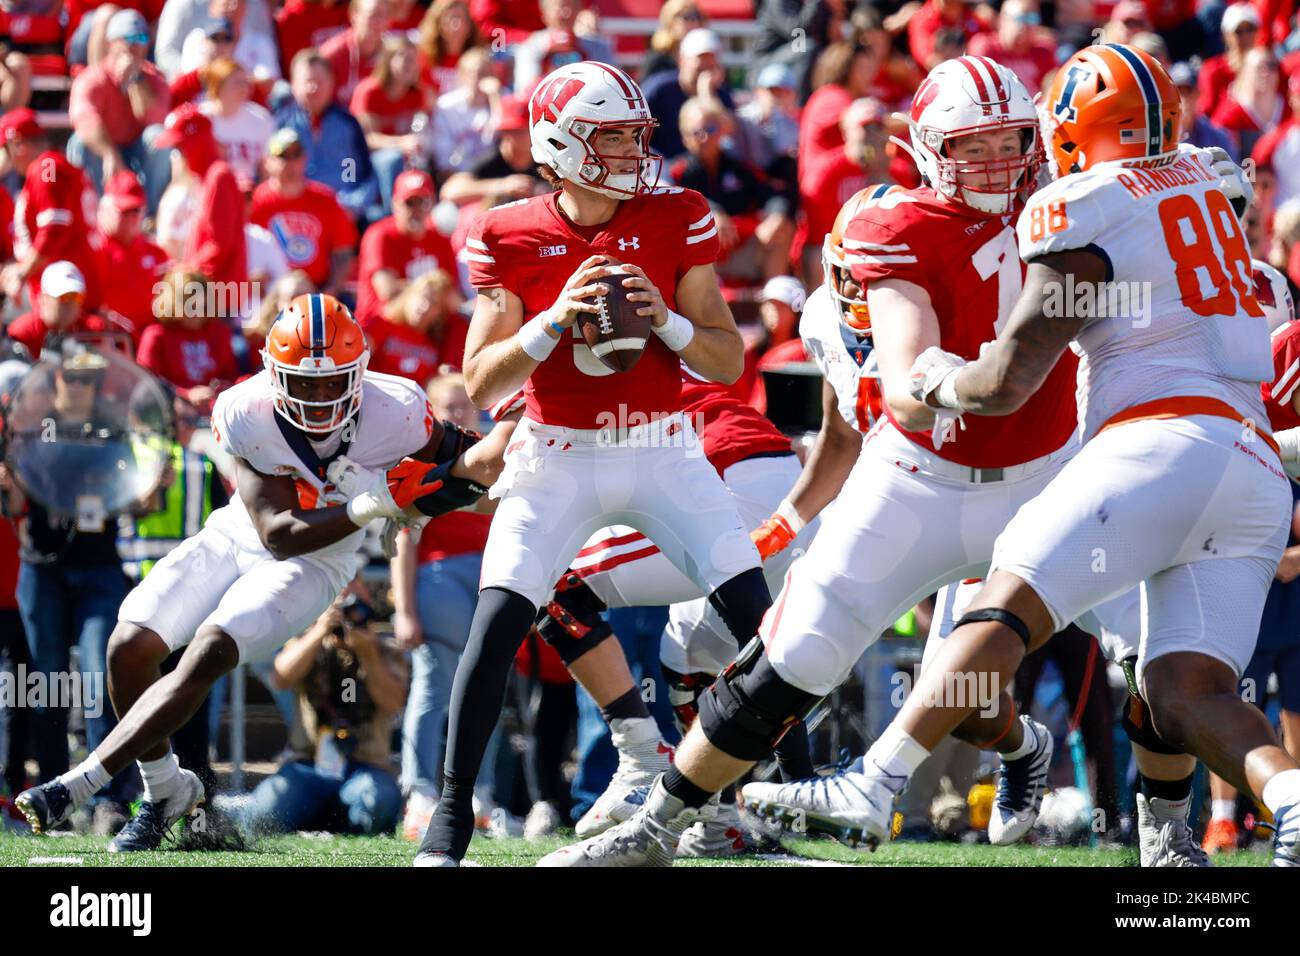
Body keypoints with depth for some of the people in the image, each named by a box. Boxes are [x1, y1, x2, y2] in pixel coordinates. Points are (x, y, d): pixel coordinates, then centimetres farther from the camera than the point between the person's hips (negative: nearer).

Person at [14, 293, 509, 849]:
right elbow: (278, 533, -22)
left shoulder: (394, 414, -23)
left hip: (316, 564, -2)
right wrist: (369, 508, -34)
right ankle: (164, 792, 11)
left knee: (206, 657, -23)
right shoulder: (245, 415, -23)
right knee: (130, 647, -13)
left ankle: (75, 787, -23)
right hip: (235, 538, 2)